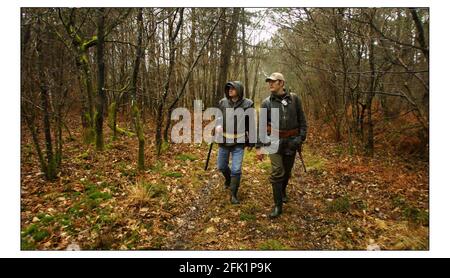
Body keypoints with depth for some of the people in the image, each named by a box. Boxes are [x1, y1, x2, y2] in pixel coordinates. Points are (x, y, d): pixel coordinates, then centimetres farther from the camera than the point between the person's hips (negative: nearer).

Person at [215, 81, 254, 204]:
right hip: (224, 140, 4)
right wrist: (218, 125, -10)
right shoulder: (222, 102, 0)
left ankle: (234, 194, 14)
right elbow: (218, 116, 12)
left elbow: (250, 123, 2)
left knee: (236, 169, -4)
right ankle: (228, 179, 50)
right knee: (221, 166, 17)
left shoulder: (247, 104, -7)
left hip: (239, 142, -3)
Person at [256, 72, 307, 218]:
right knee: (277, 172, -7)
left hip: (291, 140, 1)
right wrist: (259, 146, -6)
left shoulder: (294, 98, -1)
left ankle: (282, 190, 44)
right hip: (275, 141, -1)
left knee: (287, 170, 15)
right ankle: (278, 205, 3)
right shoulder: (266, 103, -2)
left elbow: (302, 120, 4)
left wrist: (302, 138, -4)